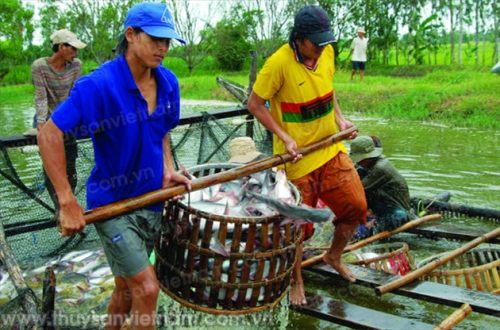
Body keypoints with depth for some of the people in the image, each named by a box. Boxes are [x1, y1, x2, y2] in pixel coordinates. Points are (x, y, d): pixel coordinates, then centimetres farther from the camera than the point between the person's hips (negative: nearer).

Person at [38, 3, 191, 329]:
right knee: (147, 290, -8)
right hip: (112, 203, -6)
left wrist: (168, 168, -1)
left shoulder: (167, 82, -3)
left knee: (126, 289, 19)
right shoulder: (99, 85, -22)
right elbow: (49, 133, -21)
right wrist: (68, 203, -23)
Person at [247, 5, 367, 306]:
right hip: (298, 157, -6)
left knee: (356, 205, 7)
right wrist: (285, 138, -21)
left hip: (331, 148, 6)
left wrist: (339, 118, 3)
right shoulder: (279, 63, -21)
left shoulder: (327, 53, -2)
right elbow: (255, 104, -14)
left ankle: (334, 257, 35)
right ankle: (297, 282, 30)